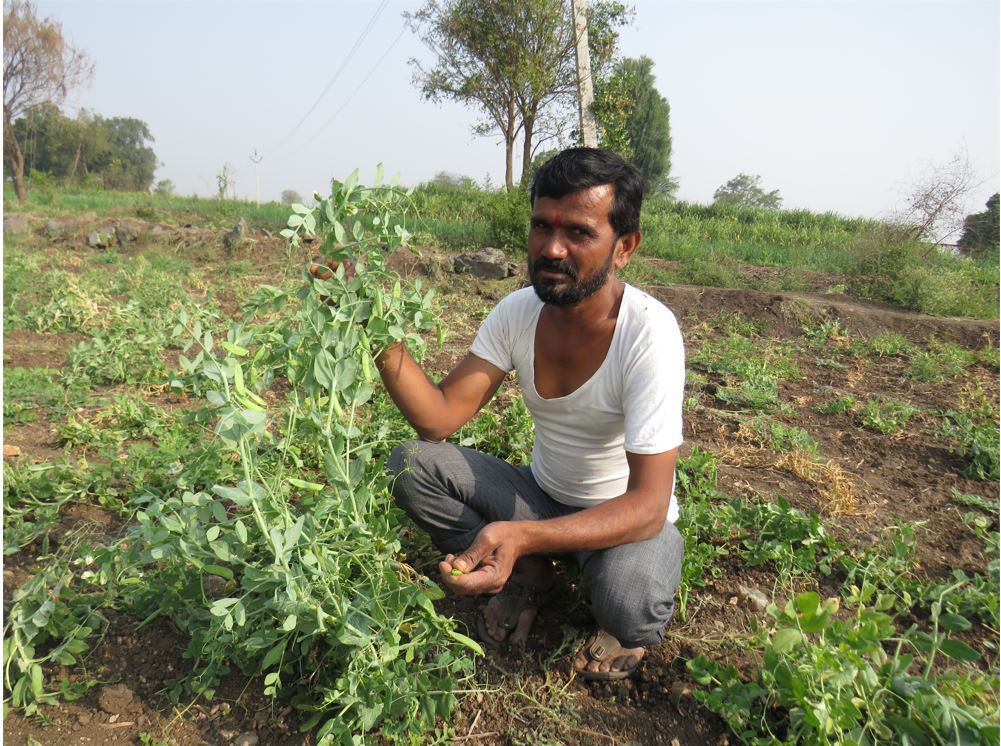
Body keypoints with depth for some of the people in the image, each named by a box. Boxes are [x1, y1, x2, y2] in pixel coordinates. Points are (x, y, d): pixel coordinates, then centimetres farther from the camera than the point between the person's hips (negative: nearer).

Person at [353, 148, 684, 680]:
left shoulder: (648, 333, -28)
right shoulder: (518, 312, -11)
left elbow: (647, 505, -32)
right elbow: (439, 416, -14)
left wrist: (521, 534, -46)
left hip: (627, 517, -4)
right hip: (541, 496, 5)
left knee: (626, 602, -37)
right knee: (411, 464, -14)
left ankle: (627, 626, 3)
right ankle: (529, 575, 5)